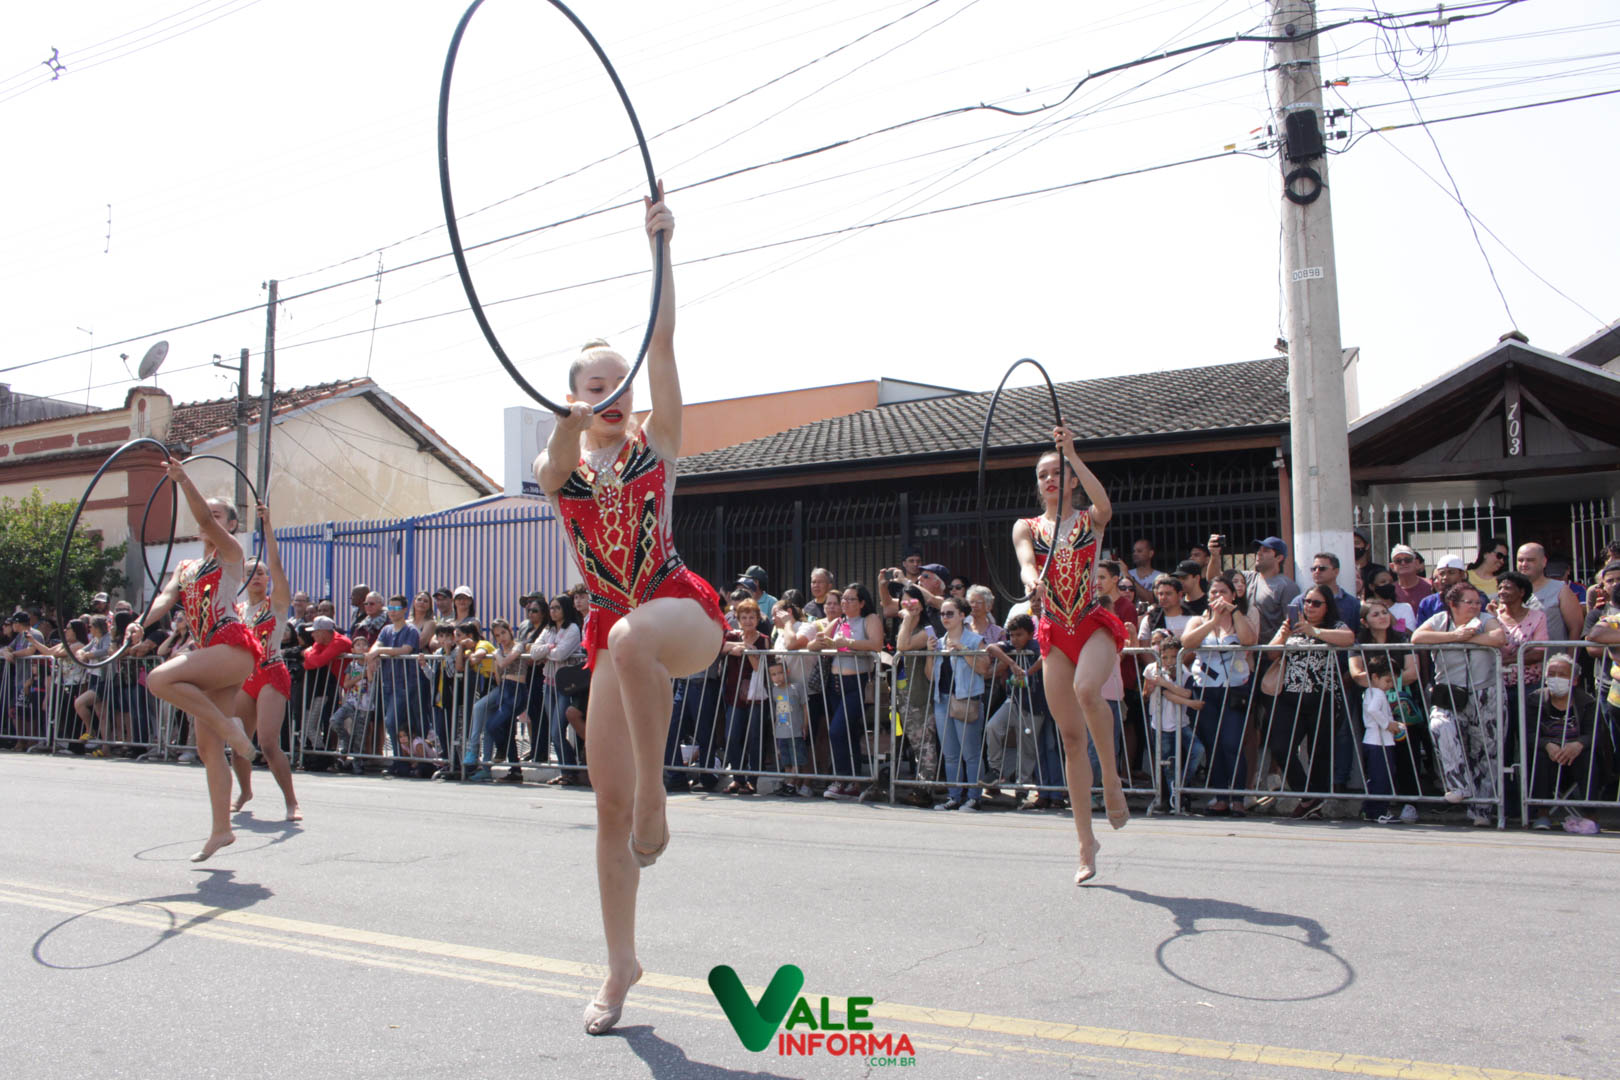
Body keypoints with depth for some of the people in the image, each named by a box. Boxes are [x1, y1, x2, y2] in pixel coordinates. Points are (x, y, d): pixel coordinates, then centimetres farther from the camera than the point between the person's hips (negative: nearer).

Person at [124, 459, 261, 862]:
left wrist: (183, 479, -17)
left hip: (233, 647, -8)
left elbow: (204, 517, -13)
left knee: (160, 679, -28)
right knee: (207, 748, 5)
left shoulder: (230, 553, 4)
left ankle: (228, 725, -13)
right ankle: (221, 829, 10)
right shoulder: (184, 568, 22)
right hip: (209, 654, 8)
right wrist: (142, 623, -14)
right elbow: (166, 597, 4)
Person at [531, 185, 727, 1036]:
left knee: (632, 637, -42)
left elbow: (663, 341, -7)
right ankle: (620, 967, 18)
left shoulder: (656, 443, 3)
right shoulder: (558, 469, 7)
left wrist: (661, 245, -14)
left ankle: (656, 800, -25)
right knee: (608, 805, 2)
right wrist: (570, 421, -40)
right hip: (611, 634, 3)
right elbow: (555, 469, -19)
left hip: (684, 613, -3)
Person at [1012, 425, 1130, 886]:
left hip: (1095, 626, -2)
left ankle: (1111, 777, -10)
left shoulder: (1090, 520, 5)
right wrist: (1032, 578, -34)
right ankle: (1086, 842, 11)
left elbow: (1105, 504, -19)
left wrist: (1071, 454, -22)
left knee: (1087, 689, -35)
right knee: (1071, 738, 2)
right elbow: (1025, 559, -11)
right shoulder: (1027, 527, 9)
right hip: (1054, 633, 3)